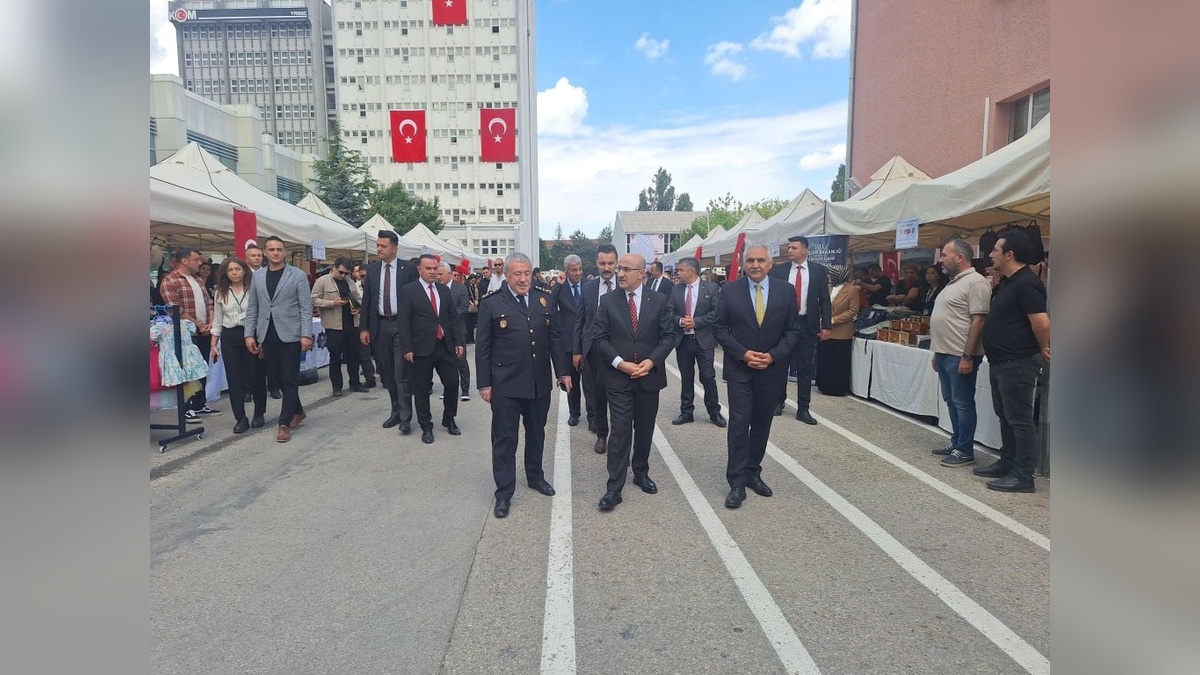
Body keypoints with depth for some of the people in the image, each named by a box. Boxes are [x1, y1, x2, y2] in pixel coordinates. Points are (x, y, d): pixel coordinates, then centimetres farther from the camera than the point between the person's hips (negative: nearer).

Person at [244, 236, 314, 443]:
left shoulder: (298, 275, -2)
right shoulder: (257, 276, 11)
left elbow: (306, 308, -5)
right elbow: (252, 308, 12)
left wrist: (306, 335, -13)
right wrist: (249, 334, 4)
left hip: (290, 335, -4)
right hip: (267, 336, 5)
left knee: (289, 380, -2)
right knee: (279, 378, 12)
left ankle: (284, 423, 2)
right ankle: (298, 411, 30)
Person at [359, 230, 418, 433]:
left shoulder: (408, 269, -3)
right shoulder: (371, 269, 8)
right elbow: (366, 300, 10)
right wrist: (364, 327, 5)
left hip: (402, 325, -4)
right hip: (380, 326, 4)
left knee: (401, 372, -7)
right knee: (387, 373, 10)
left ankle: (405, 417, -1)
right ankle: (396, 411, 23)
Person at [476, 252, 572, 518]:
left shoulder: (544, 301, 5)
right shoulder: (491, 304, -6)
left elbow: (555, 338, 8)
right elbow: (482, 346, -5)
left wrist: (562, 372, 5)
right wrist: (484, 384, -7)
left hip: (540, 382, 4)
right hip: (505, 384, -4)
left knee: (536, 433, 19)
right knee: (505, 439, 5)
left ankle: (535, 476, 38)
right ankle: (504, 492, 17)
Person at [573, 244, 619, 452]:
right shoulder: (588, 288, 5)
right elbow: (580, 321, 7)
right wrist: (576, 350, 4)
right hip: (593, 349, 2)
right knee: (596, 395, 10)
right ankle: (601, 435, 26)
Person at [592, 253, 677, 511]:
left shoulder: (659, 300, 1)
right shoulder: (608, 301, -1)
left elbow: (668, 335, 0)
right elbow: (599, 338, -3)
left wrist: (651, 361, -14)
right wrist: (619, 363, -15)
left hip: (649, 376, 2)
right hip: (618, 377, -2)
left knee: (645, 430, 14)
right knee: (620, 431, -4)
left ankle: (641, 473, 34)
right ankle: (614, 488, 3)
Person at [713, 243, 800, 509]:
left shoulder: (786, 290, 1)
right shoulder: (730, 290, -3)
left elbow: (793, 330, 2)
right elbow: (719, 328, -2)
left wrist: (773, 356, -11)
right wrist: (743, 353, -13)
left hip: (772, 368, 2)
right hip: (739, 368, -2)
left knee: (762, 424, 11)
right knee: (739, 423, -4)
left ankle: (753, 472, 26)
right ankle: (737, 481, 2)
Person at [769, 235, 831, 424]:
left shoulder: (819, 270, 2)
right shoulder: (779, 270, 2)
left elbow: (824, 300, 2)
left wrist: (825, 326, -2)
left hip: (808, 325, 0)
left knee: (805, 368, 4)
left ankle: (803, 409, 11)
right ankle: (779, 401, 27)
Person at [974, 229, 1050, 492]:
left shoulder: (1026, 283, -18)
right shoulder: (1007, 282, 14)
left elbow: (1042, 323, -24)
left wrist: (1043, 350, -10)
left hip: (1018, 364, -10)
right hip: (1000, 362, 10)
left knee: (1019, 419, -4)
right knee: (1006, 417, 17)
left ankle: (1023, 476, 4)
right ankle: (1007, 464, 29)